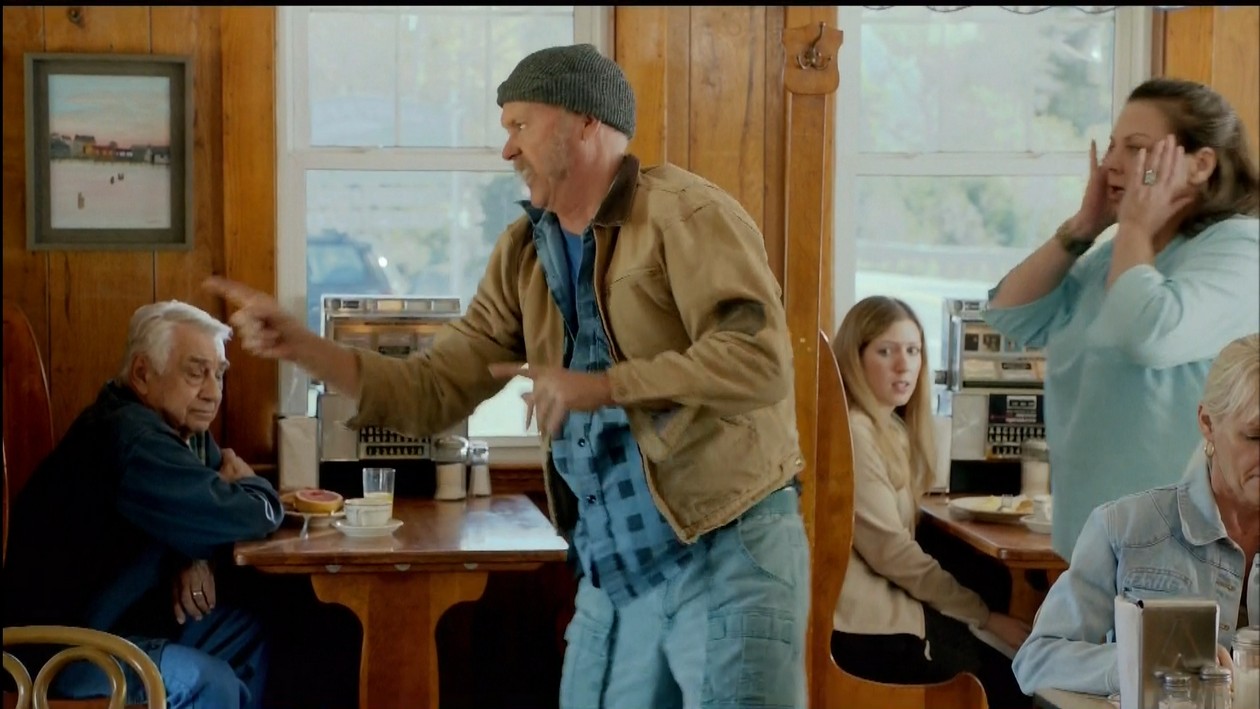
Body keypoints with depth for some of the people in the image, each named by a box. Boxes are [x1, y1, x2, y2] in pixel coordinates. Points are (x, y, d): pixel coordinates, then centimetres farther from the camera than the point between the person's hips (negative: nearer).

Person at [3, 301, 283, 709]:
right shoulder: (132, 439, -27)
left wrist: (197, 559, -10)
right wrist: (246, 484, -2)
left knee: (255, 633, 11)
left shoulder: (179, 424, 5)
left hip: (113, 613, 10)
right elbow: (257, 516, -27)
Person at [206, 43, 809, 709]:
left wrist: (603, 386, -25)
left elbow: (760, 361, -23)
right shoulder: (522, 254, 11)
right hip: (616, 571, 7)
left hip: (729, 552, -7)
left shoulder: (684, 213, -11)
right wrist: (299, 344, -1)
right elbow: (433, 392, 10)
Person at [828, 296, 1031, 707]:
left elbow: (895, 540, 11)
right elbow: (889, 551, -18)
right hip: (864, 620, -9)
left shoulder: (891, 428, 15)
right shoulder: (853, 431, -16)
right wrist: (984, 616, -13)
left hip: (882, 600, 9)